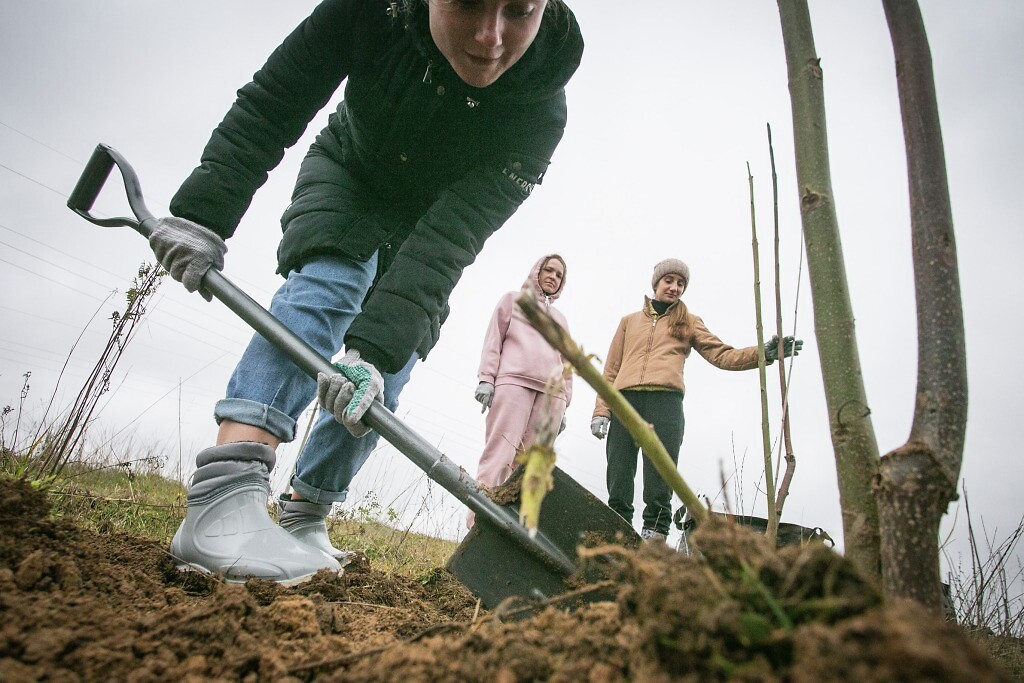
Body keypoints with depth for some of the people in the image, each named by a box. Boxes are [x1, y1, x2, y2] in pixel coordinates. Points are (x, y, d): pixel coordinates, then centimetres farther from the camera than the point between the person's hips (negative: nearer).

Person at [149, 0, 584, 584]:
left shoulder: (539, 112, -34)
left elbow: (447, 238, -40)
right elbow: (269, 108, -22)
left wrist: (375, 348, -49)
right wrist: (203, 212, -30)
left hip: (433, 216, 1)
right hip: (347, 173, 0)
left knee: (380, 381, -9)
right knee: (329, 283, -31)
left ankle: (304, 519, 7)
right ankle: (223, 497, -40)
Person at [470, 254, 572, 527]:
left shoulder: (561, 319, 32)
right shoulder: (513, 300, 22)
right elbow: (494, 339, 10)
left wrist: (565, 404, 15)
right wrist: (486, 378, -5)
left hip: (552, 392, 4)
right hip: (514, 381, -4)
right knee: (499, 455, -17)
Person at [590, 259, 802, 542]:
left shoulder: (688, 323, 24)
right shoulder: (630, 321, 26)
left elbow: (722, 355, 12)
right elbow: (611, 369, 20)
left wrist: (764, 352, -4)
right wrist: (601, 410, 8)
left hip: (665, 401, -1)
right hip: (624, 400, 1)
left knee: (658, 485, -10)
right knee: (618, 483, -5)